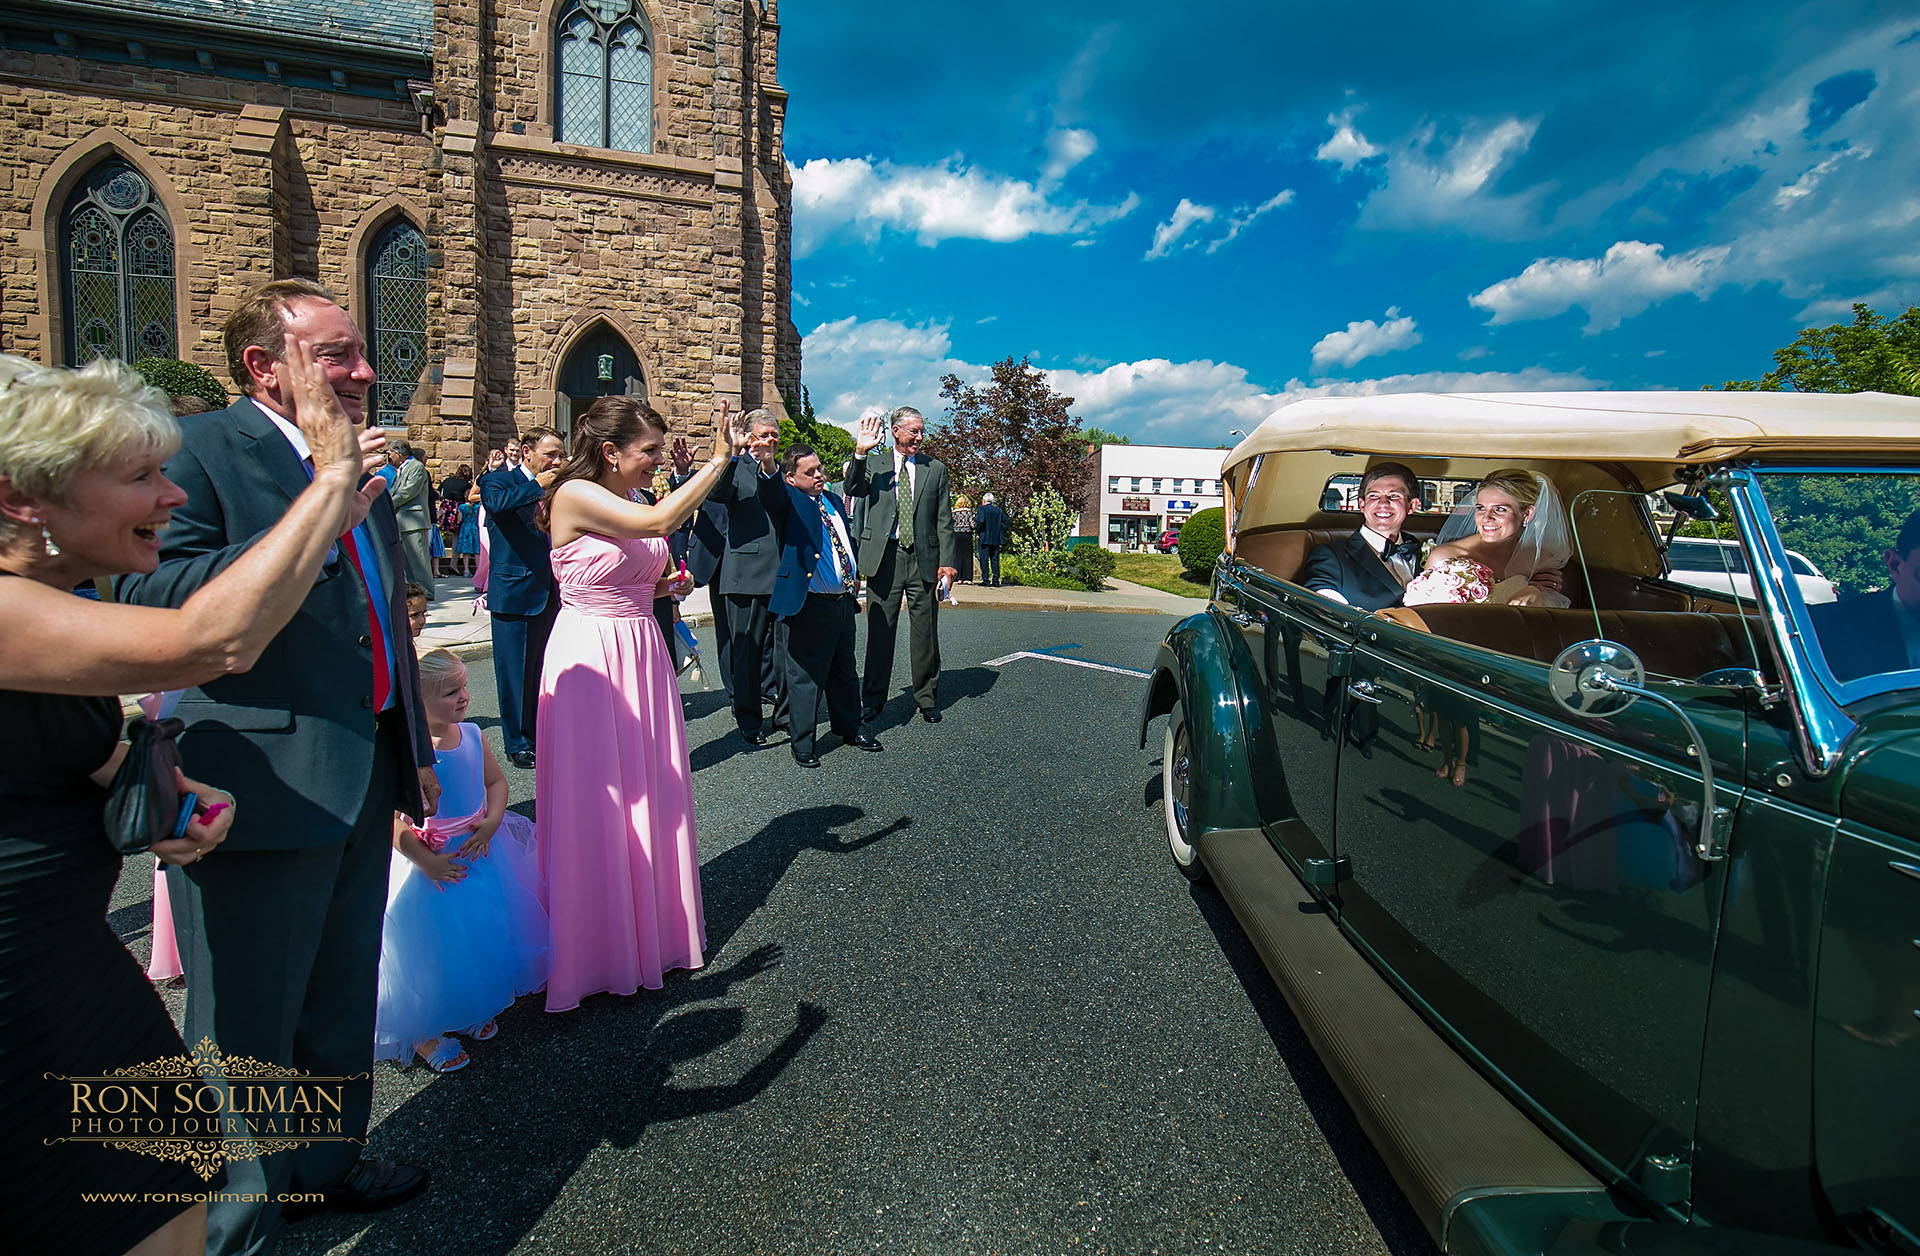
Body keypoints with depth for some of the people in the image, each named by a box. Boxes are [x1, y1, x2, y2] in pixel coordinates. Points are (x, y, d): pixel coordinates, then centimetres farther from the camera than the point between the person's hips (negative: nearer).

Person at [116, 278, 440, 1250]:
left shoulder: (360, 469, 13)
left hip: (364, 788, 8)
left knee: (342, 1002, 23)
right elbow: (150, 599, -23)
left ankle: (327, 1162, 44)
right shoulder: (200, 450, -10)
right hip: (264, 793, -7)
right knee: (247, 1033, 8)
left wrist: (414, 751, 23)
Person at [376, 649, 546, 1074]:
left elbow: (496, 781, 9)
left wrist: (492, 821, -8)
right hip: (431, 862, -6)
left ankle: (471, 1012, 39)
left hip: (479, 852, 6)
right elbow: (388, 818, -24)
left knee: (485, 938, 15)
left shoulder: (471, 736, -3)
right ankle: (425, 1033, 27)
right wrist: (425, 860, -22)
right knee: (433, 950, 4)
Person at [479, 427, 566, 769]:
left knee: (544, 670, 13)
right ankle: (517, 743, 14)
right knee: (514, 670, 3)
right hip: (513, 593, -5)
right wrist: (537, 486, -20)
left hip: (550, 593, 5)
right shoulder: (498, 479, -3)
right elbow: (496, 502, -26)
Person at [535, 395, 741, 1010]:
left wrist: (670, 585, 2)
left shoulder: (630, 503, 10)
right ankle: (595, 949, 19)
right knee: (597, 804, 1)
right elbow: (660, 521, -29)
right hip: (591, 661, -8)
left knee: (652, 794, 13)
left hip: (643, 654, 8)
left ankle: (651, 928, 30)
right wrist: (720, 459, -25)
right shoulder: (575, 496, -14)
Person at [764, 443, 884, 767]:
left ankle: (850, 729, 37)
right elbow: (771, 491, -30)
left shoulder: (833, 501, 15)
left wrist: (854, 576, 14)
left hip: (843, 602, 7)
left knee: (845, 672, 20)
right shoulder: (789, 501, -7)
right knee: (806, 677, 2)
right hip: (809, 606, -7)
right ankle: (802, 743, 16)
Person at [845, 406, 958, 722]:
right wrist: (860, 453, -23)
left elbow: (944, 521, 7)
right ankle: (873, 700, 18)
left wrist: (946, 562, -1)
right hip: (884, 557, -1)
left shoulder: (936, 469, 10)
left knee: (926, 634, 6)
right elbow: (853, 490, -10)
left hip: (924, 559, 1)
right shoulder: (873, 463, 8)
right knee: (879, 632, 6)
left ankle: (927, 700, 20)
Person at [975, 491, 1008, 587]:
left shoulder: (982, 508, -4)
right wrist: (1001, 532, 10)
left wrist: (977, 531, -7)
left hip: (984, 538, -5)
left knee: (984, 559, -1)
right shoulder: (998, 510, 11)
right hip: (996, 539, 5)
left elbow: (980, 521, -19)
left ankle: (986, 580, -6)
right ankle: (995, 581, 4)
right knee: (995, 559, 7)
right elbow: (1006, 521, 7)